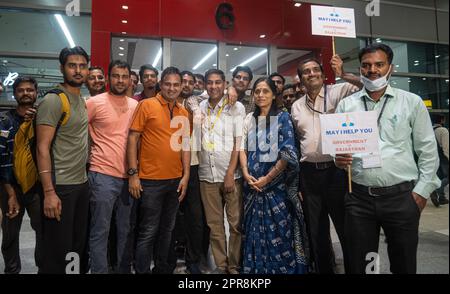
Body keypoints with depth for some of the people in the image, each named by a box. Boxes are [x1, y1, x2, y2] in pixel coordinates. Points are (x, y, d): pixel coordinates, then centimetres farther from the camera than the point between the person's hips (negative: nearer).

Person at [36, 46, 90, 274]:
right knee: (58, 251, 3)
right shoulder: (53, 101, -12)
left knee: (79, 245, 17)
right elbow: (43, 148, -16)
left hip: (82, 184, 8)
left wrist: (83, 176, 10)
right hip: (60, 186, -8)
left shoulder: (82, 101, 12)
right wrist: (49, 192, -21)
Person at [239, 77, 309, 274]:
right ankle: (255, 267, 28)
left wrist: (267, 178, -13)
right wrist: (246, 174, -7)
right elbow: (242, 148, 9)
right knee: (255, 229, 12)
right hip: (253, 184, 4)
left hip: (276, 183, -4)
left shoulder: (283, 117, -3)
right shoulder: (249, 118, 10)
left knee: (279, 230, 1)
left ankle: (282, 267, 19)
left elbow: (288, 153, -10)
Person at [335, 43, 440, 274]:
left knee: (404, 264, 14)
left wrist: (422, 190, -2)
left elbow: (428, 151, 5)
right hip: (359, 197, 1)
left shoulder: (412, 102, 4)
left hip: (402, 196, 0)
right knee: (359, 264, 9)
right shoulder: (346, 105, 7)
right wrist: (338, 158, -12)